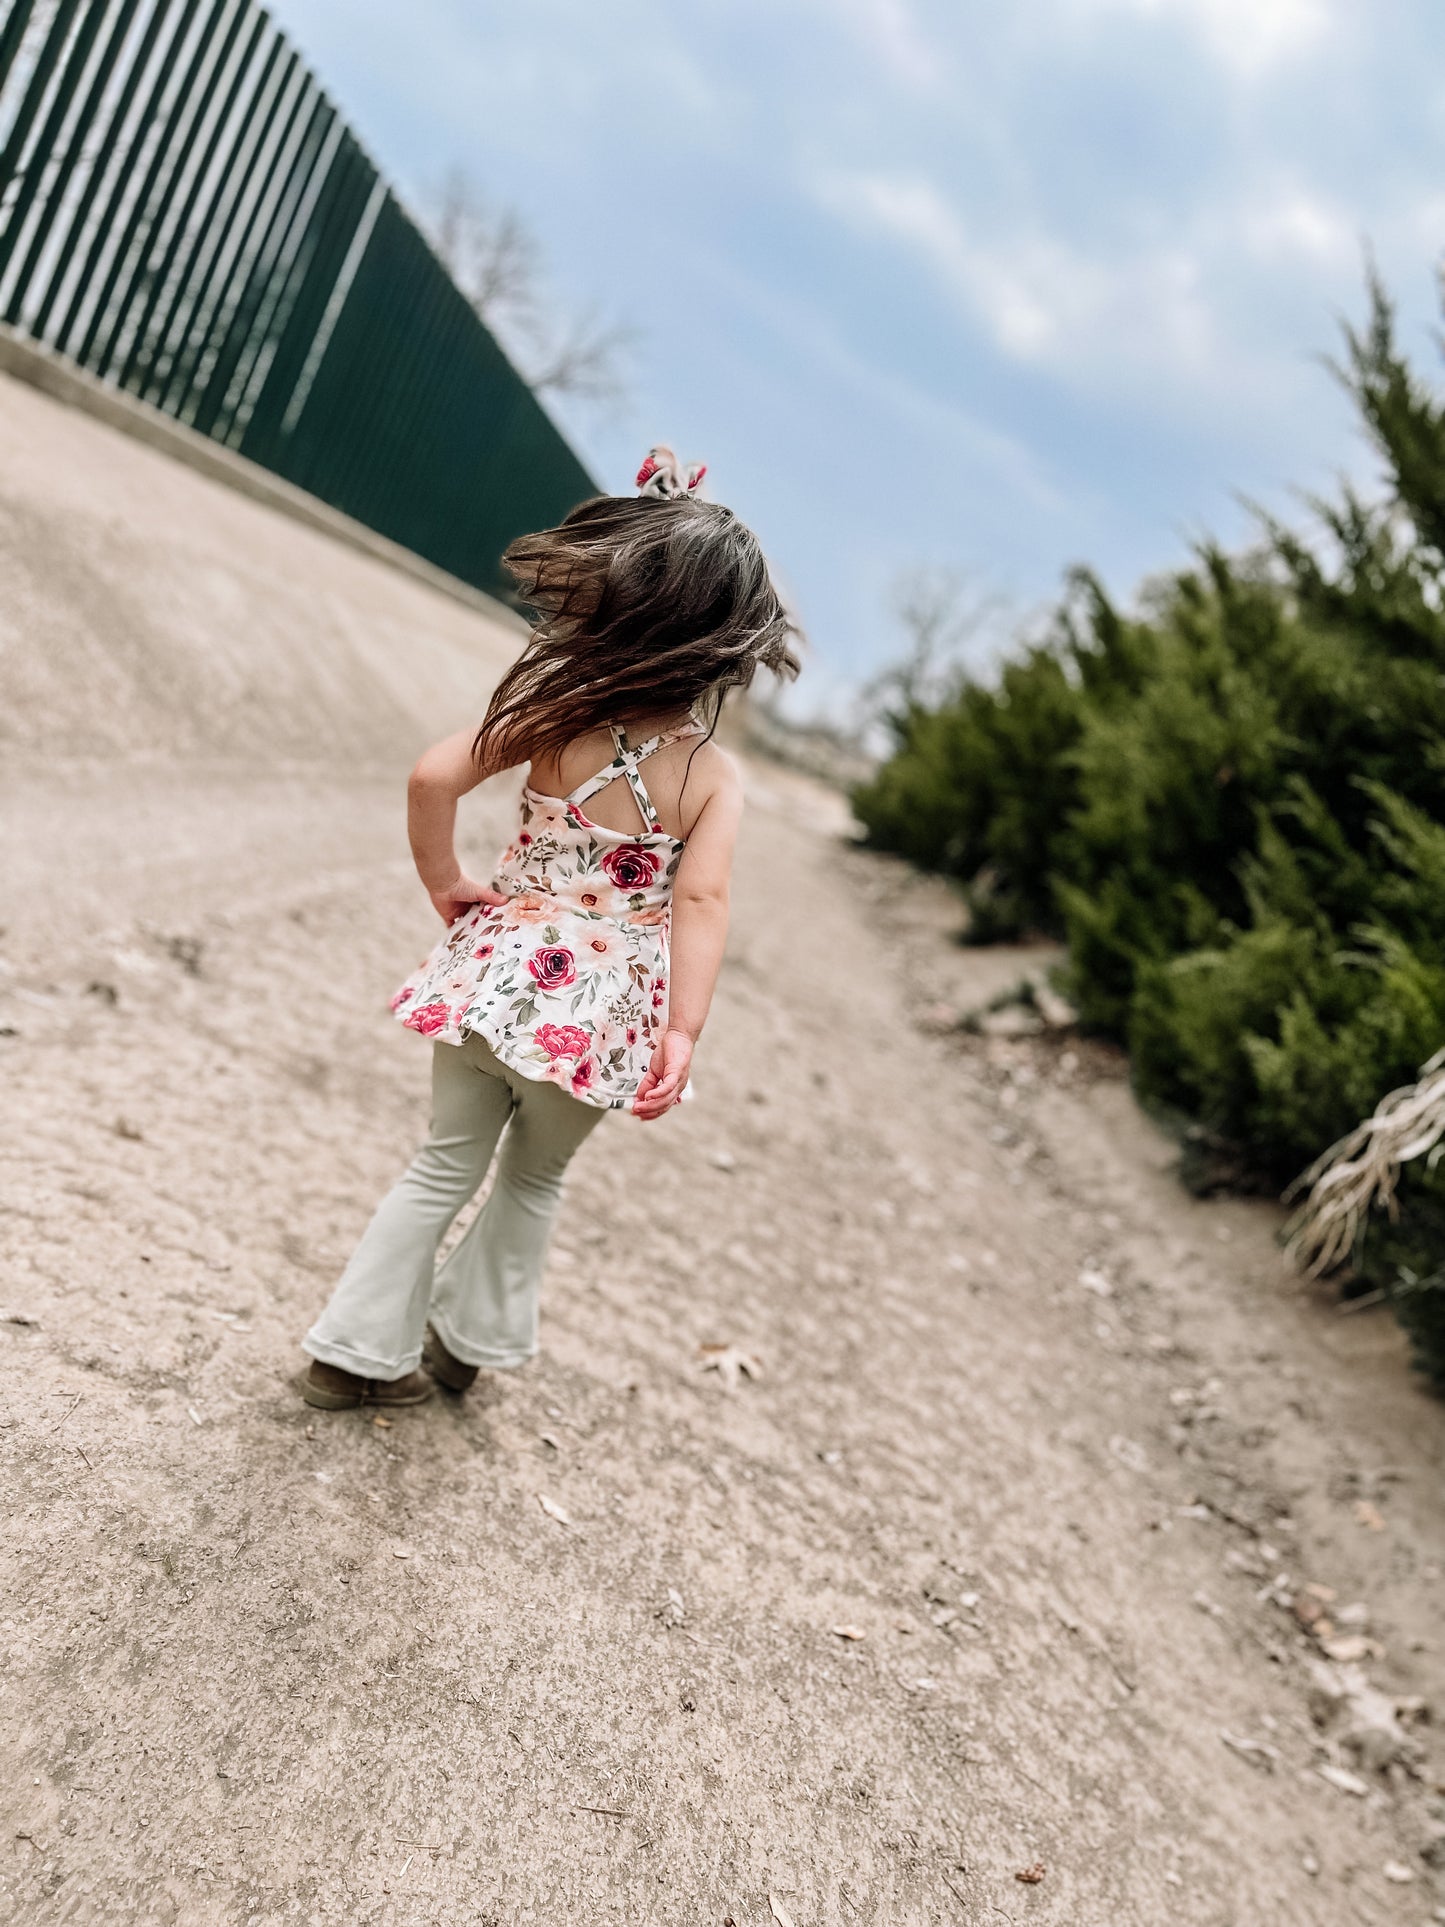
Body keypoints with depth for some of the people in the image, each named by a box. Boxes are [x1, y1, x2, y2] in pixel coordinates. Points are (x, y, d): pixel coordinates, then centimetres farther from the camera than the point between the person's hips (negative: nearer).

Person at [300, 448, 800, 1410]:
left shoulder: (550, 711, -9)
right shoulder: (715, 777, -12)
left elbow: (434, 777, -15)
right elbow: (701, 903, -22)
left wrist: (445, 883, -1)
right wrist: (683, 1033, -24)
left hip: (502, 975, 1)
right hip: (601, 1013, -1)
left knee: (447, 1165, 20)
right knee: (535, 1181, 25)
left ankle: (357, 1351, 26)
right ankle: (469, 1339, 40)